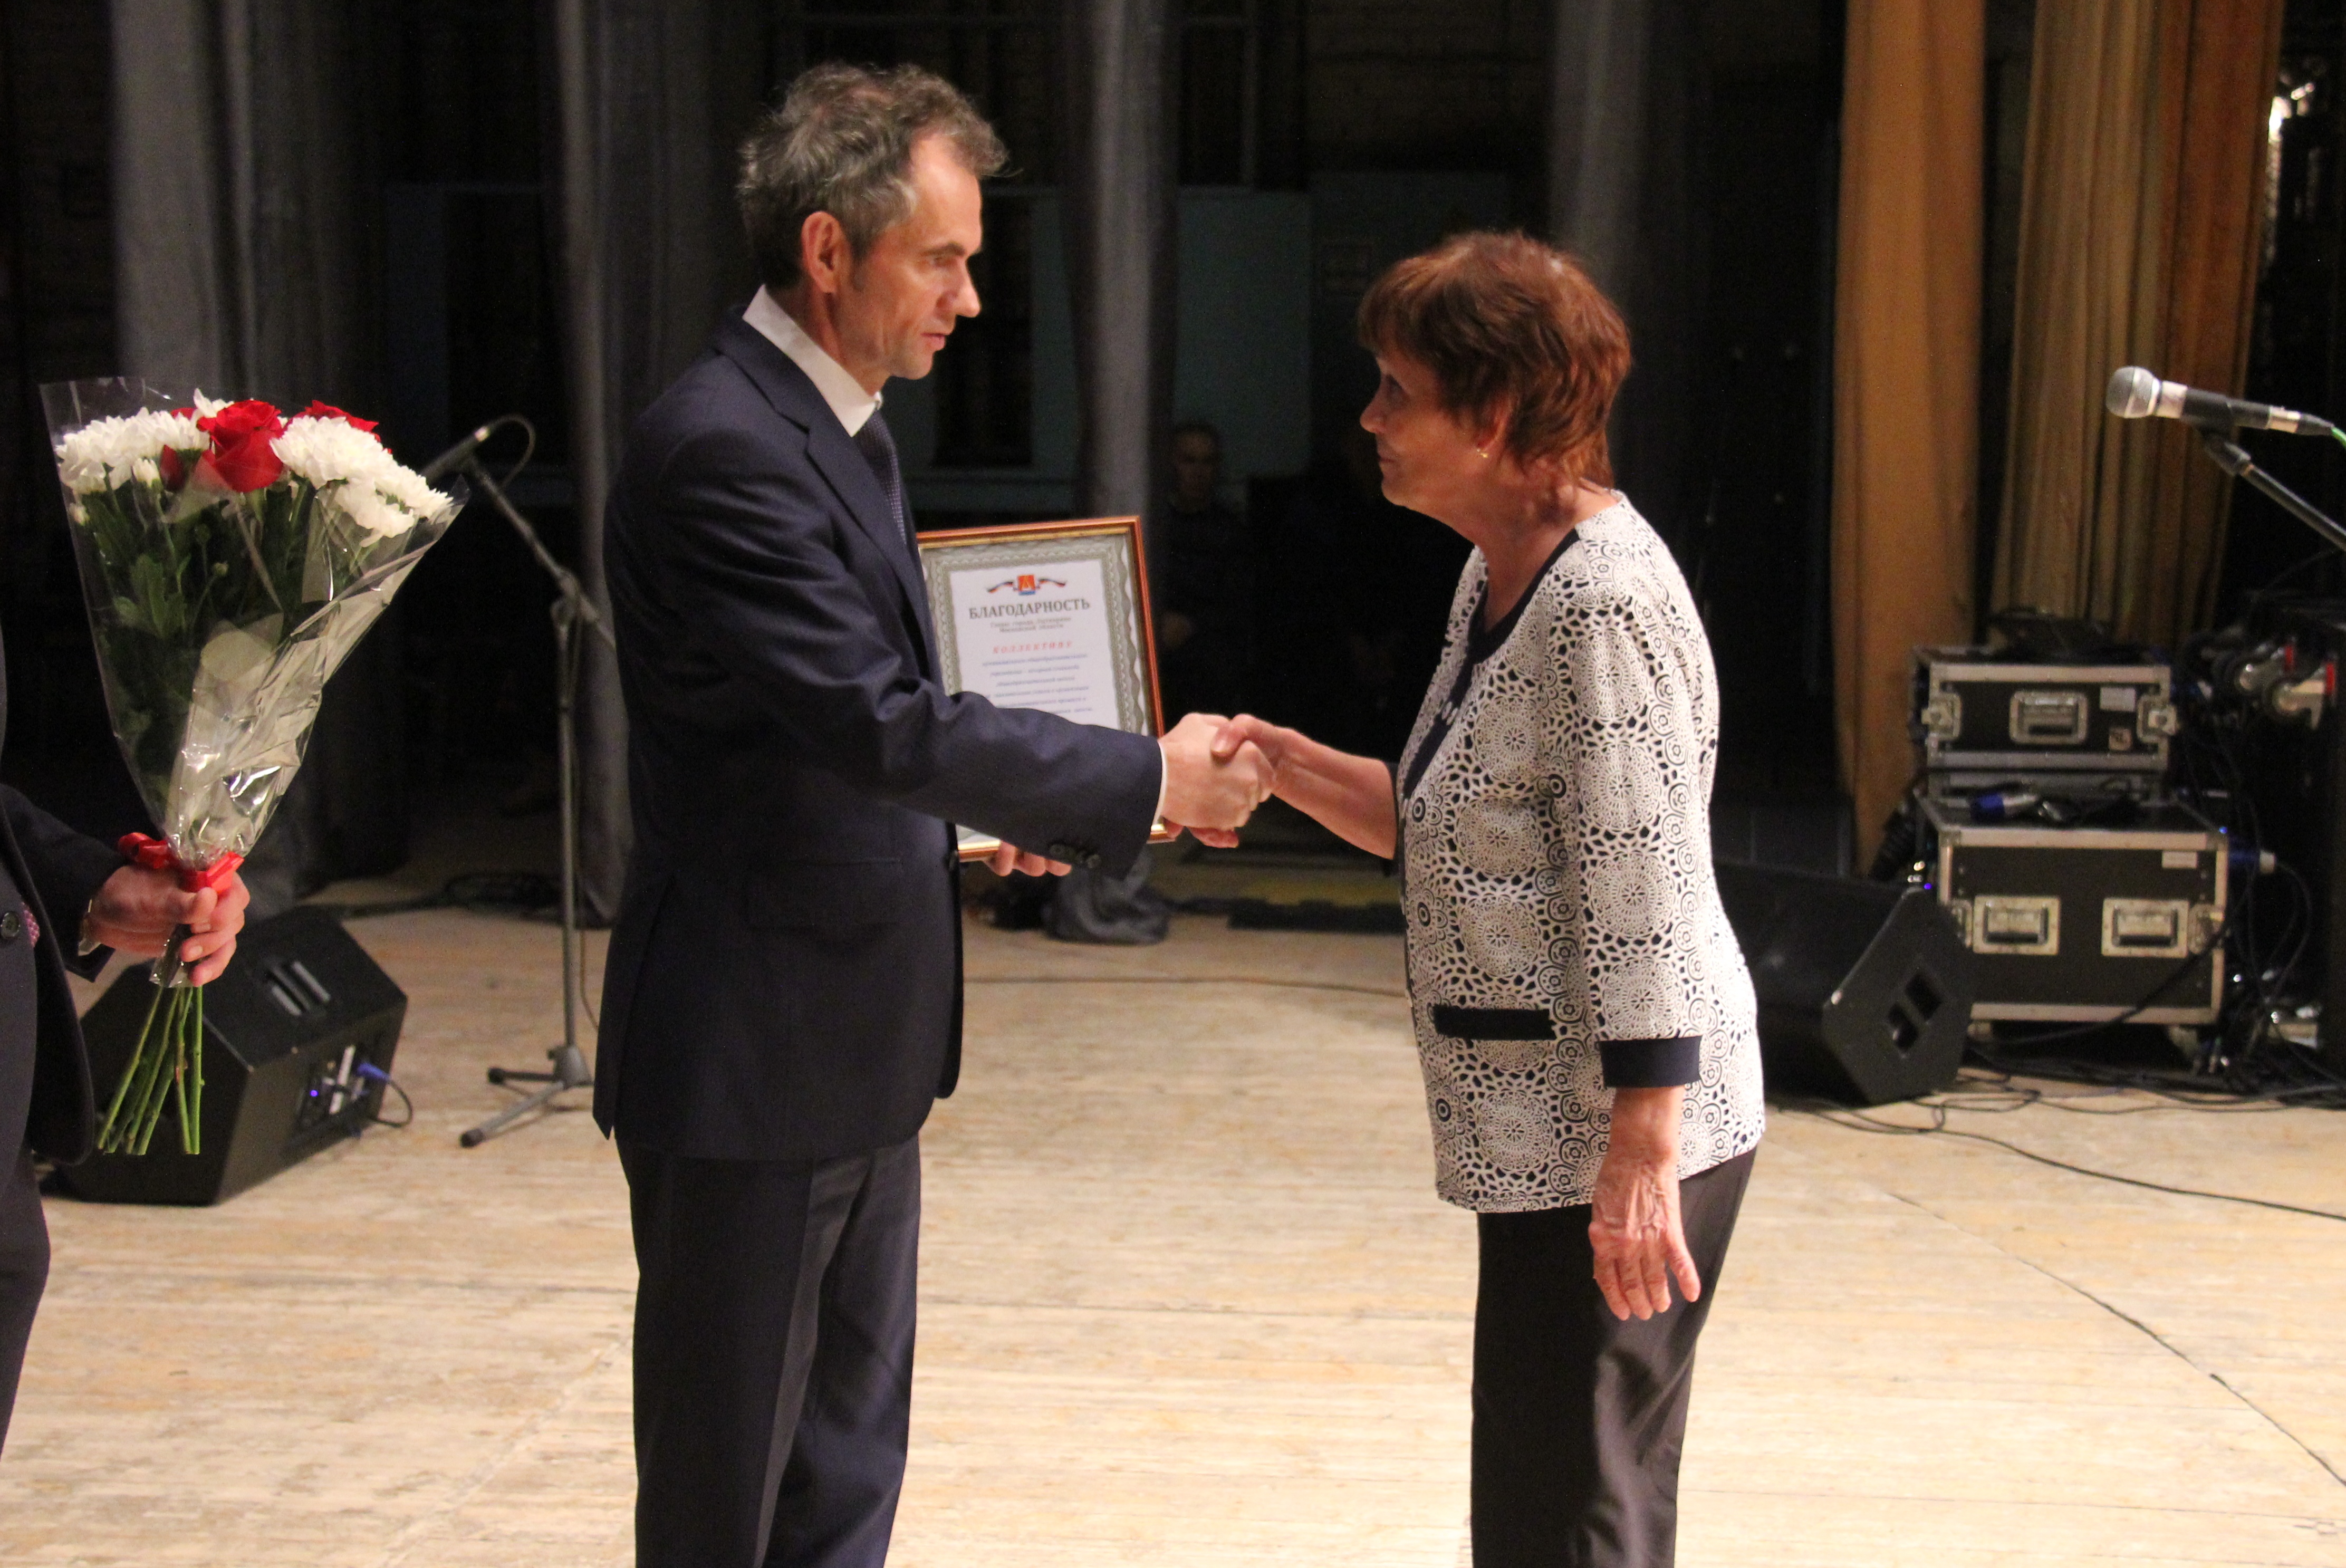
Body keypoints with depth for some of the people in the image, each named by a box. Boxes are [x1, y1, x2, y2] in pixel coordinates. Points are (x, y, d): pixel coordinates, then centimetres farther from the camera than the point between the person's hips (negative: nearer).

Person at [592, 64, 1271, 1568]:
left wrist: (979, 804, 4)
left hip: (855, 1045, 9)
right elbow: (881, 719, -26)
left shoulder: (847, 429, 11)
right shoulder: (724, 446, -21)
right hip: (752, 1049, -9)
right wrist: (1150, 777, -19)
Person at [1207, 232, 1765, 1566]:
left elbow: (1643, 896, -22)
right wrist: (1289, 765, 2)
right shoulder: (1500, 571, 12)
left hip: (1609, 1140, -10)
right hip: (1540, 1131, 10)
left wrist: (1643, 1151, -24)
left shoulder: (1603, 602, -19)